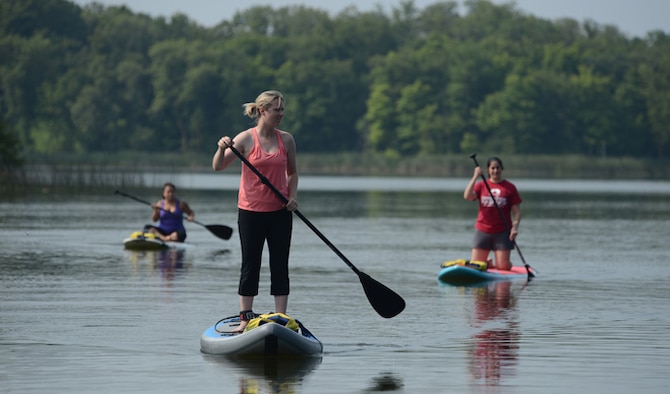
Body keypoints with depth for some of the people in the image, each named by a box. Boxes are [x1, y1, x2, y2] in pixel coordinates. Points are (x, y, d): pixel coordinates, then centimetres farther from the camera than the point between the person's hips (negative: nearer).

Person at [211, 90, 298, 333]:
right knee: (250, 266, 4)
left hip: (280, 212, 3)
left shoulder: (286, 140, 4)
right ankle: (246, 317, 11)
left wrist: (293, 196, -1)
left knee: (280, 266, 3)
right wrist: (223, 149, -30)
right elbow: (218, 167, -10)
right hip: (251, 211, -3)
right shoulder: (246, 139, -8)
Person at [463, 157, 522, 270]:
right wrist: (475, 177, -16)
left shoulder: (510, 187, 2)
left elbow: (516, 210, 0)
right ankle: (488, 263, 32)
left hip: (502, 232, -2)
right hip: (482, 231, 2)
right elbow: (467, 196, -12)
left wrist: (515, 227, -15)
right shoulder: (481, 185, 6)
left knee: (503, 266, -8)